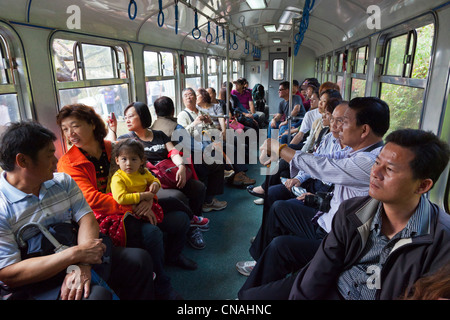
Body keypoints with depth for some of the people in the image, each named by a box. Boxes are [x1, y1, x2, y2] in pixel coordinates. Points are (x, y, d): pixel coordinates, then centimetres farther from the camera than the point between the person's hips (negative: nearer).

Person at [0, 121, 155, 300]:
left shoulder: (63, 181, 4)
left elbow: (86, 218, -5)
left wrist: (82, 265, -22)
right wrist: (75, 253, -26)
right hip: (32, 286, -6)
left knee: (139, 258, -4)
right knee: (97, 294, -33)